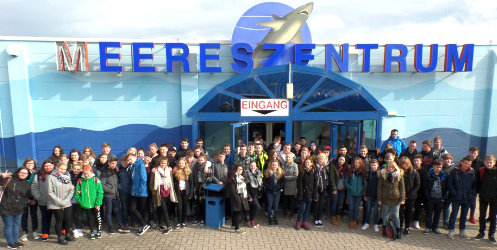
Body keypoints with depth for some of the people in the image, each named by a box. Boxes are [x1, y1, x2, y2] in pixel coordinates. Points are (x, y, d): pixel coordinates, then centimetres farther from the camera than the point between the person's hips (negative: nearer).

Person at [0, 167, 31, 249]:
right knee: (8, 225, 4)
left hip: (18, 209, 5)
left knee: (16, 225, 14)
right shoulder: (9, 180, -4)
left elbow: (27, 196, 11)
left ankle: (15, 240, 28)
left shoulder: (27, 184, 9)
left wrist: (22, 204, -2)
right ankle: (10, 242, 16)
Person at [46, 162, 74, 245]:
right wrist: (60, 201, -14)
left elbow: (71, 190, 6)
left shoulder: (68, 176, 7)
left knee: (68, 219, 9)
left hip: (67, 204, 4)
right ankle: (60, 237, 21)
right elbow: (50, 192, -11)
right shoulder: (51, 177, -7)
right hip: (56, 204, -4)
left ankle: (68, 234, 29)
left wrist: (66, 200, -7)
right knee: (59, 220, 4)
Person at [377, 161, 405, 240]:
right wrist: (379, 199, -1)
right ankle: (385, 230, 23)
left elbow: (402, 187, 3)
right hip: (385, 198, 0)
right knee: (385, 215, 9)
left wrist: (402, 199, -2)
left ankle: (398, 232, 15)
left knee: (395, 215, 4)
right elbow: (379, 187, 2)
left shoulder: (399, 175, 1)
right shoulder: (382, 174, -1)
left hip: (395, 199, 0)